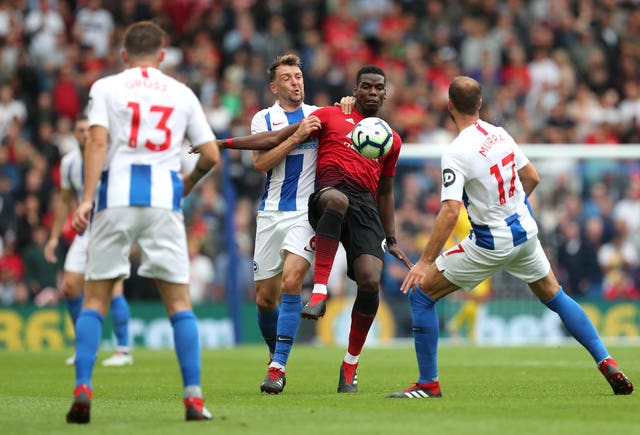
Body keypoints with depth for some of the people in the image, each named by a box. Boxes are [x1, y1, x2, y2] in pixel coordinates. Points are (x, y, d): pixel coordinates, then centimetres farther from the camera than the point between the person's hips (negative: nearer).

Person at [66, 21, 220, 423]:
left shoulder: (106, 88, 8)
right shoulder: (182, 93, 14)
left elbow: (98, 141, -7)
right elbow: (211, 155, 11)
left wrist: (87, 198, -12)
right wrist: (188, 184, 30)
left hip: (116, 194, -1)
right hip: (164, 197, 1)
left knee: (95, 299, 5)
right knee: (179, 301, 5)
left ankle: (83, 390, -9)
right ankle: (194, 398, -2)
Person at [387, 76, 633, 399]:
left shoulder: (456, 152, -20)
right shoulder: (500, 134, 1)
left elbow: (450, 212, -27)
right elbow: (532, 178, 13)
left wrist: (425, 262, -25)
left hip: (491, 245, -7)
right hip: (525, 232, 7)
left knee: (420, 293, 3)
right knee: (555, 297, 24)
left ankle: (428, 383, 3)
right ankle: (607, 365, 19)